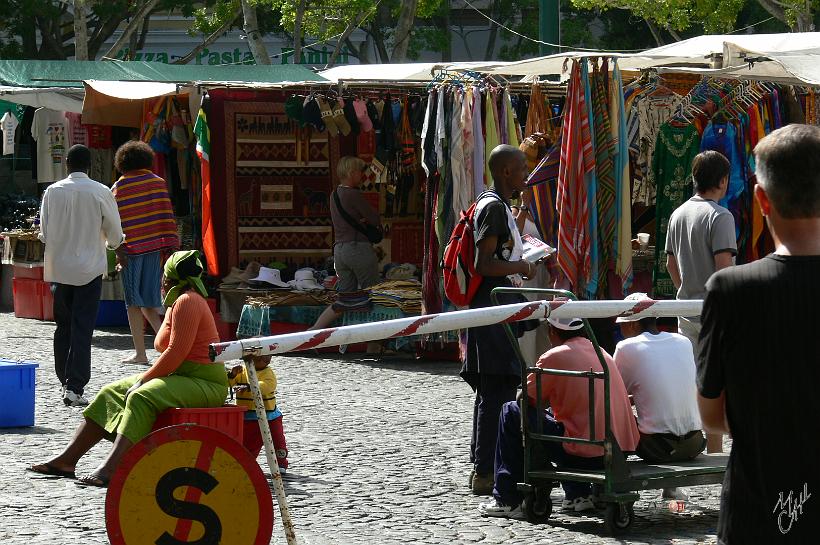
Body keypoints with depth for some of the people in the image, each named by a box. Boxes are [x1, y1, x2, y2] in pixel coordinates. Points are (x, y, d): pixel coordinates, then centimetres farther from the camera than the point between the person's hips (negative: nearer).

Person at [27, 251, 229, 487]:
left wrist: (143, 380, -14)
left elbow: (176, 352, -20)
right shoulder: (177, 303, 20)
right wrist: (144, 379, 3)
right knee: (111, 393, 3)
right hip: (180, 378, 10)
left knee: (141, 397, -34)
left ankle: (110, 468, -46)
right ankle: (67, 459, -3)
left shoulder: (187, 302, -12)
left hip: (204, 383, -10)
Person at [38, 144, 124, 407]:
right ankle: (75, 387, -8)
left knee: (63, 326, 15)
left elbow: (44, 233, 2)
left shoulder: (53, 191, -3)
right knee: (82, 329, -2)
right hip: (89, 268, -2)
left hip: (59, 268, 3)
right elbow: (115, 233, -1)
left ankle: (65, 382, 18)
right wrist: (109, 244, 21)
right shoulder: (100, 192, -8)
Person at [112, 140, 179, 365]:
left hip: (132, 249, -4)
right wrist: (170, 246, 7)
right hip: (155, 248, 4)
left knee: (134, 303, 2)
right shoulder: (159, 183, 6)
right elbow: (167, 216, 4)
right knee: (149, 301, 14)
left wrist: (118, 251, -4)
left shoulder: (119, 187, -3)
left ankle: (140, 353, 0)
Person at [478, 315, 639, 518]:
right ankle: (579, 494, 27)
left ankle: (507, 501, 11)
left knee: (511, 413, 8)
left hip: (583, 455, -7)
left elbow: (526, 400, 2)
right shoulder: (603, 354, 15)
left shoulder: (555, 356, -5)